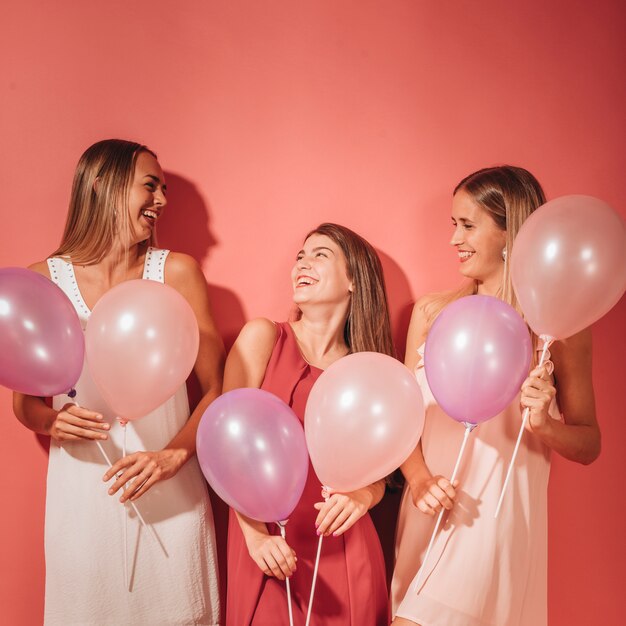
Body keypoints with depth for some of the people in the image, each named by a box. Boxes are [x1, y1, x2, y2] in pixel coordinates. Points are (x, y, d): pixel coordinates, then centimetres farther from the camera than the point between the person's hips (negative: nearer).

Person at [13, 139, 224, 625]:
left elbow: (214, 388, -2)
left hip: (170, 494, 0)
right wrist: (53, 421, -14)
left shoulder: (177, 272, -2)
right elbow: (24, 401, 7)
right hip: (82, 492, 0)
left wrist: (174, 455, -18)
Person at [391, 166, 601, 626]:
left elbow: (589, 445, 2)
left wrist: (544, 423, -17)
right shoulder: (432, 313, 4)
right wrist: (419, 478, -10)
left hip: (497, 519, -3)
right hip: (426, 515, 4)